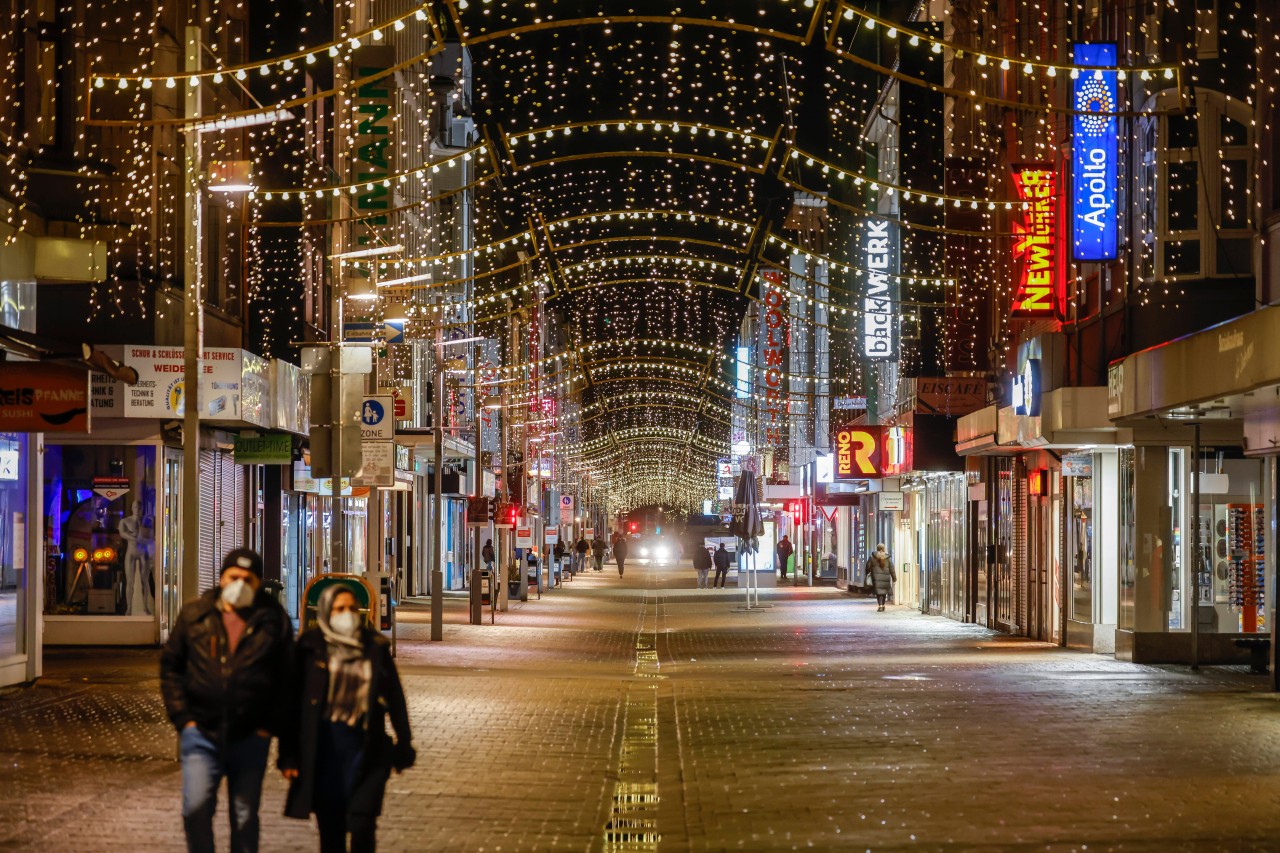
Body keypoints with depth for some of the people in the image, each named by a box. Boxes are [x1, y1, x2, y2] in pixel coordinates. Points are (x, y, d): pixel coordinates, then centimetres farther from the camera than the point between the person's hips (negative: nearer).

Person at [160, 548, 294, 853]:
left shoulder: (274, 621, 0)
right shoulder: (194, 615, 3)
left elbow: (286, 679, 4)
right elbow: (170, 667, 8)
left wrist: (271, 726, -3)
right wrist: (182, 718, -1)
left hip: (250, 737, 0)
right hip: (201, 733, 0)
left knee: (245, 816, 9)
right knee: (196, 808, -13)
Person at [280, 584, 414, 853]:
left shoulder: (375, 647, 5)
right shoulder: (311, 646, 0)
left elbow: (395, 698, 10)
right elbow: (293, 701, 0)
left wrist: (404, 745, 9)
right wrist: (289, 754, -4)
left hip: (366, 746, 0)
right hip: (325, 747, 0)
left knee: (362, 825, -11)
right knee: (331, 830, 5)